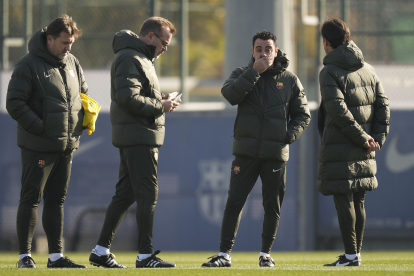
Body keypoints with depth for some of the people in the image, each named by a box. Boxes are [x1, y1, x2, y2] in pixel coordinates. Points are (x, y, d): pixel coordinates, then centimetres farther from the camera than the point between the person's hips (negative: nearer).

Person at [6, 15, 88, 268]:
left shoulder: (72, 63, 11)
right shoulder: (29, 65, -10)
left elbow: (84, 94, 25)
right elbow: (15, 104, -14)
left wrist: (82, 122, 7)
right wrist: (41, 128, -18)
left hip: (67, 145, 7)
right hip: (38, 146, -7)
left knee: (57, 200, 11)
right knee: (31, 198, -3)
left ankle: (56, 255, 15)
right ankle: (25, 255, -1)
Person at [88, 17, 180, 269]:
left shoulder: (143, 58, 21)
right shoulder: (130, 58, -13)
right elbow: (128, 98, -22)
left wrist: (161, 100, 8)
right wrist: (160, 105, -14)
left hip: (144, 136, 10)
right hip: (139, 137, -10)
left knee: (125, 194, 10)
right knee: (148, 196, -7)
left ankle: (101, 251, 12)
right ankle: (146, 255, -3)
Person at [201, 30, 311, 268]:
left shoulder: (290, 80, 6)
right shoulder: (243, 74, 6)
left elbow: (303, 115, 10)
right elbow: (230, 94, -15)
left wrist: (289, 136, -7)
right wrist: (254, 72, -19)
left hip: (276, 154, 1)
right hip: (246, 152, -1)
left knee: (273, 205, 5)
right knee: (235, 202, -6)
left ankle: (266, 254, 18)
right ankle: (225, 254, -3)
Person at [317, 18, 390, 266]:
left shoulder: (329, 72, -8)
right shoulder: (368, 70, 12)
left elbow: (339, 110, -17)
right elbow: (383, 105, 7)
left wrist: (363, 139, -13)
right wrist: (378, 138, 2)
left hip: (339, 147, -6)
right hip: (364, 152, 6)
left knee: (343, 200, -5)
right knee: (358, 201, 11)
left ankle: (351, 255, -8)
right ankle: (356, 253, 13)